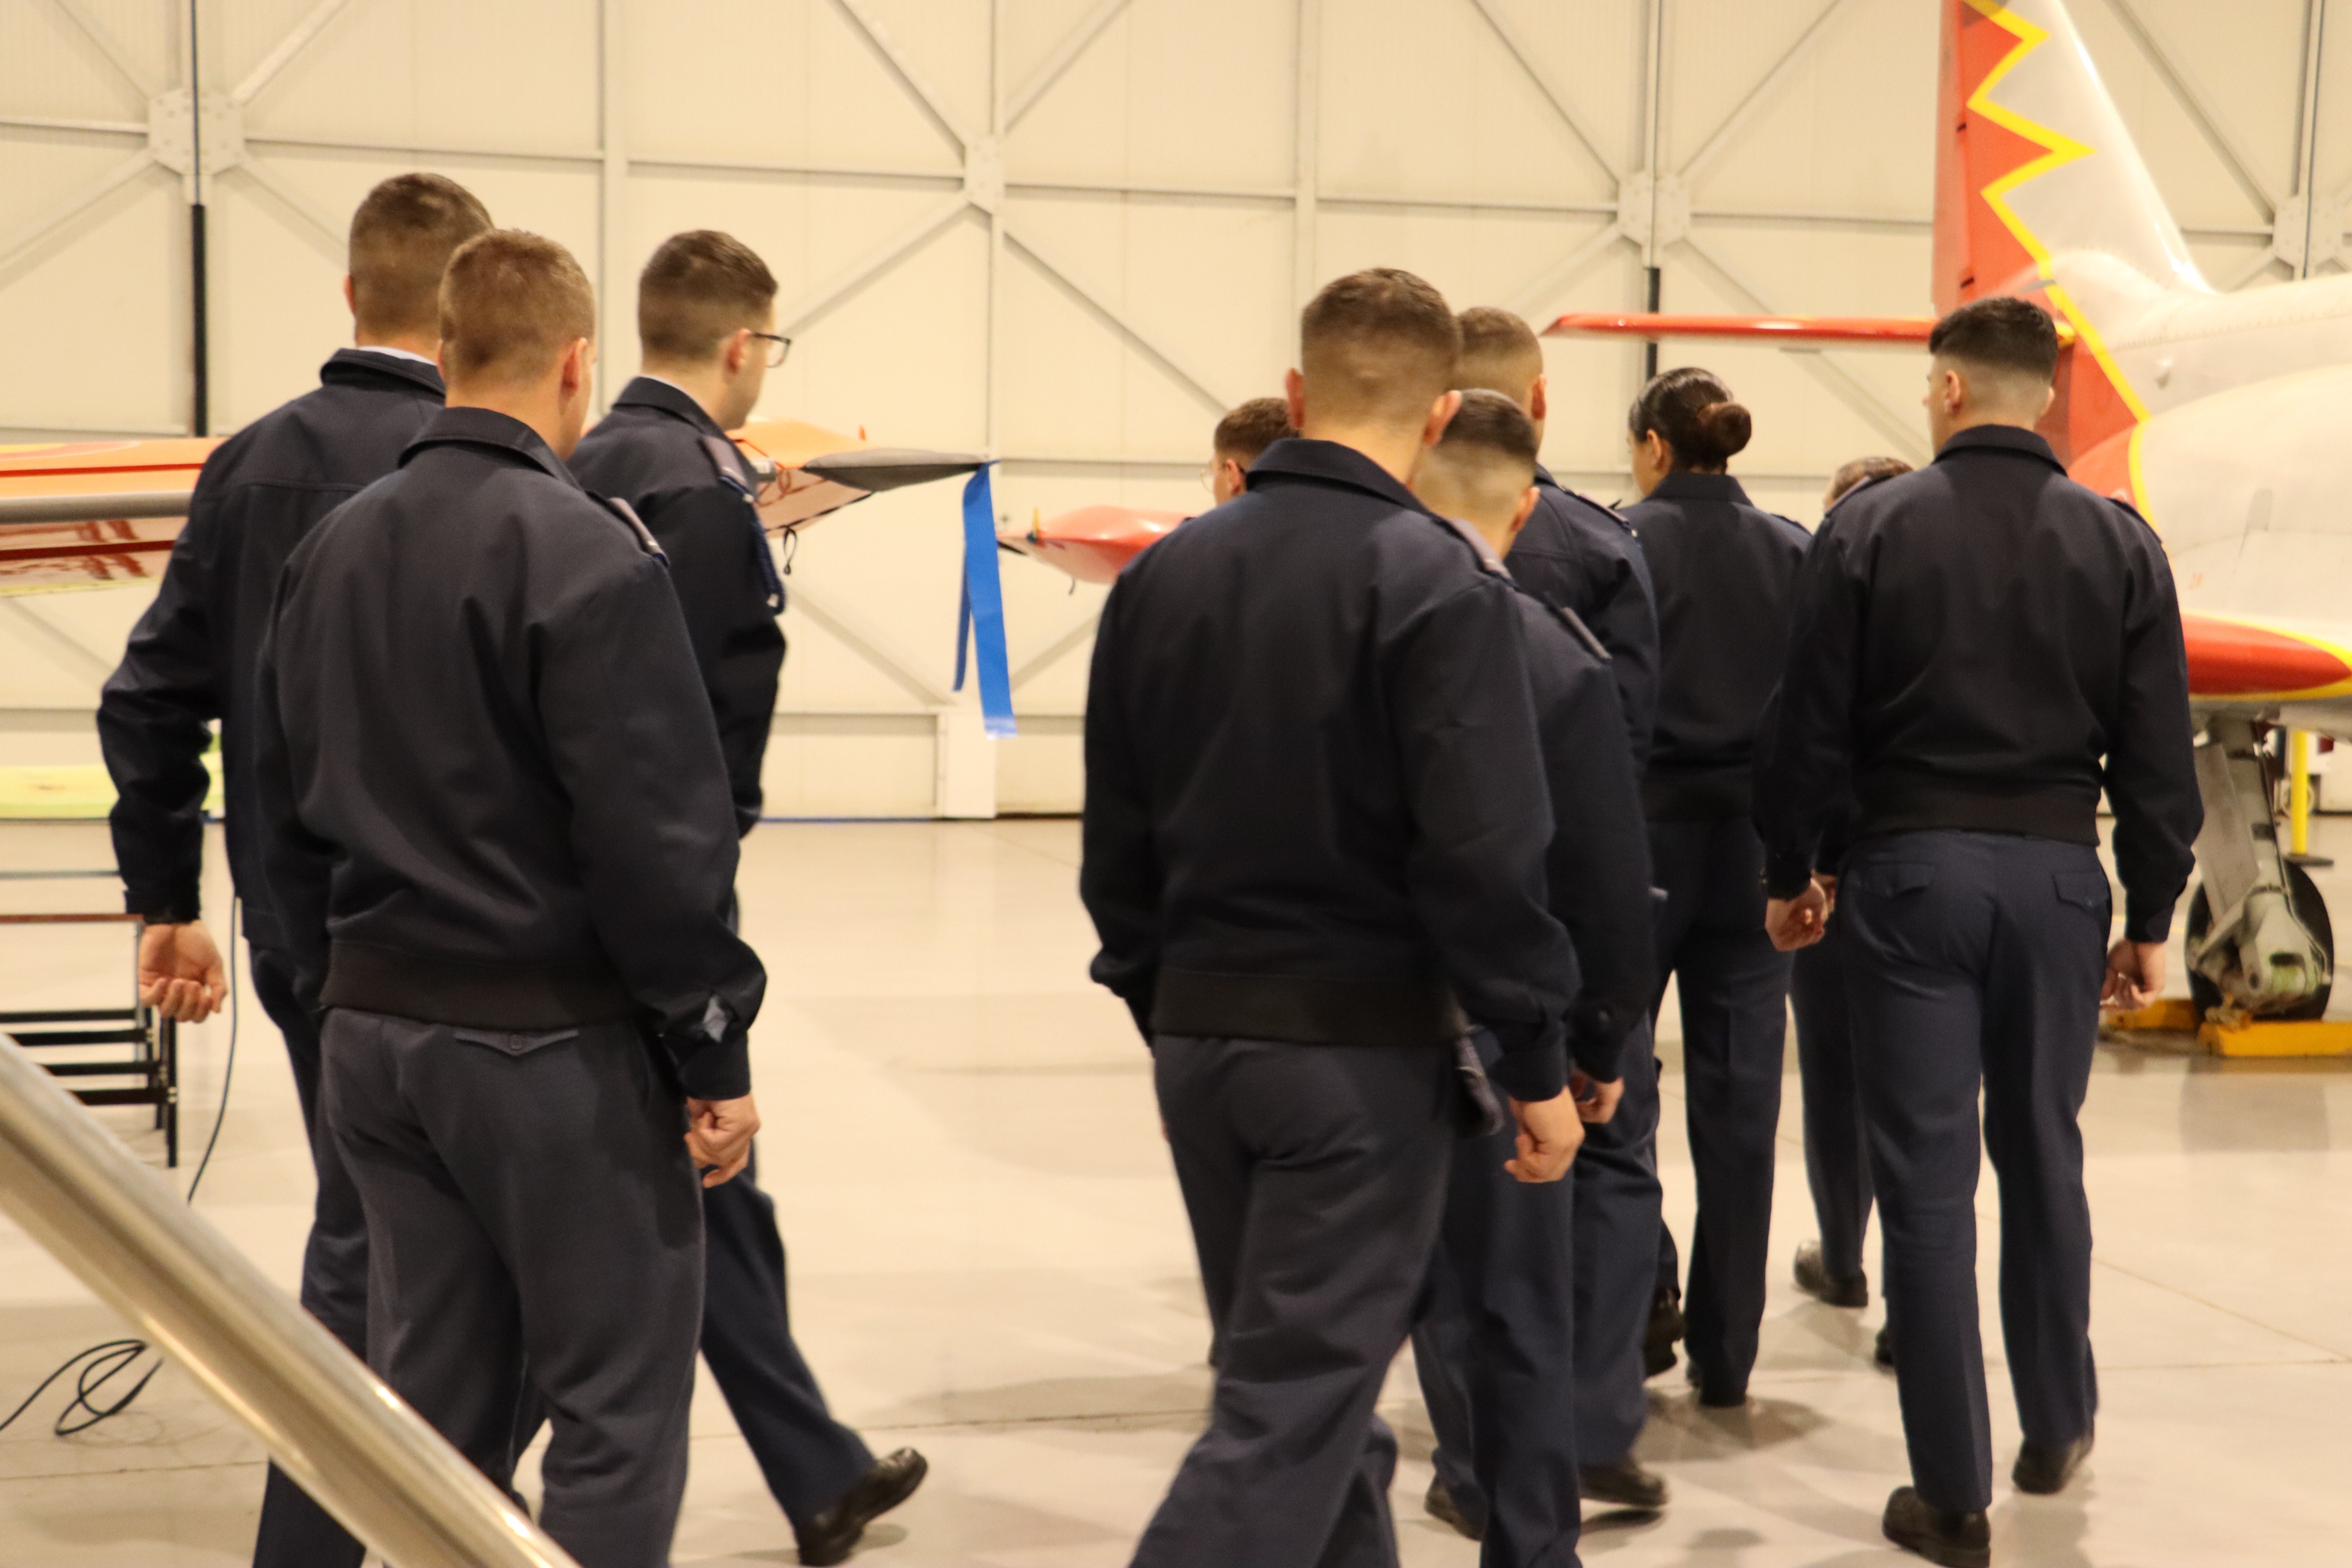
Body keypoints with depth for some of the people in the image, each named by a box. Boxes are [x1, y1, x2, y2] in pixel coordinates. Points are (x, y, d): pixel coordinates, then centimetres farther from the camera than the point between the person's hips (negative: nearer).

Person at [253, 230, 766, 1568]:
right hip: (556, 1049, -7)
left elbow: (290, 808, 14)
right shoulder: (587, 555, -15)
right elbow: (658, 838, -18)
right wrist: (715, 1056, -11)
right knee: (616, 1409, 2)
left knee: (434, 1399, 15)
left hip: (377, 1038, 8)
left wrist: (340, 987, 20)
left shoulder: (336, 549, 9)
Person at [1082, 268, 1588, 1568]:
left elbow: (1117, 837, 9)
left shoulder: (1165, 572, 4)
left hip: (1200, 1035, 6)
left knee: (1304, 1373, 20)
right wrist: (1537, 1063, -7)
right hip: (1363, 1046, -6)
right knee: (1292, 1410, 0)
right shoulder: (1434, 582, -13)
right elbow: (1484, 853, -17)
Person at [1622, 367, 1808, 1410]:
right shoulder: (1791, 552, 6)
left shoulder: (1623, 544, -7)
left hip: (1644, 832, -4)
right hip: (1754, 843, 4)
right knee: (1738, 1097, 6)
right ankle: (1725, 1352, 12)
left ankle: (1640, 1280, 0)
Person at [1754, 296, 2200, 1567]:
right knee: (2043, 1157, 19)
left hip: (1910, 872, -2)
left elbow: (1810, 727, -5)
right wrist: (2151, 916, 10)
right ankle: (2057, 1425, 34)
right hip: (2057, 876, 3)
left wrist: (1790, 873, 8)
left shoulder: (1872, 528, -6)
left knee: (1927, 1179, 2)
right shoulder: (2119, 545, 0)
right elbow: (2158, 756, 1)